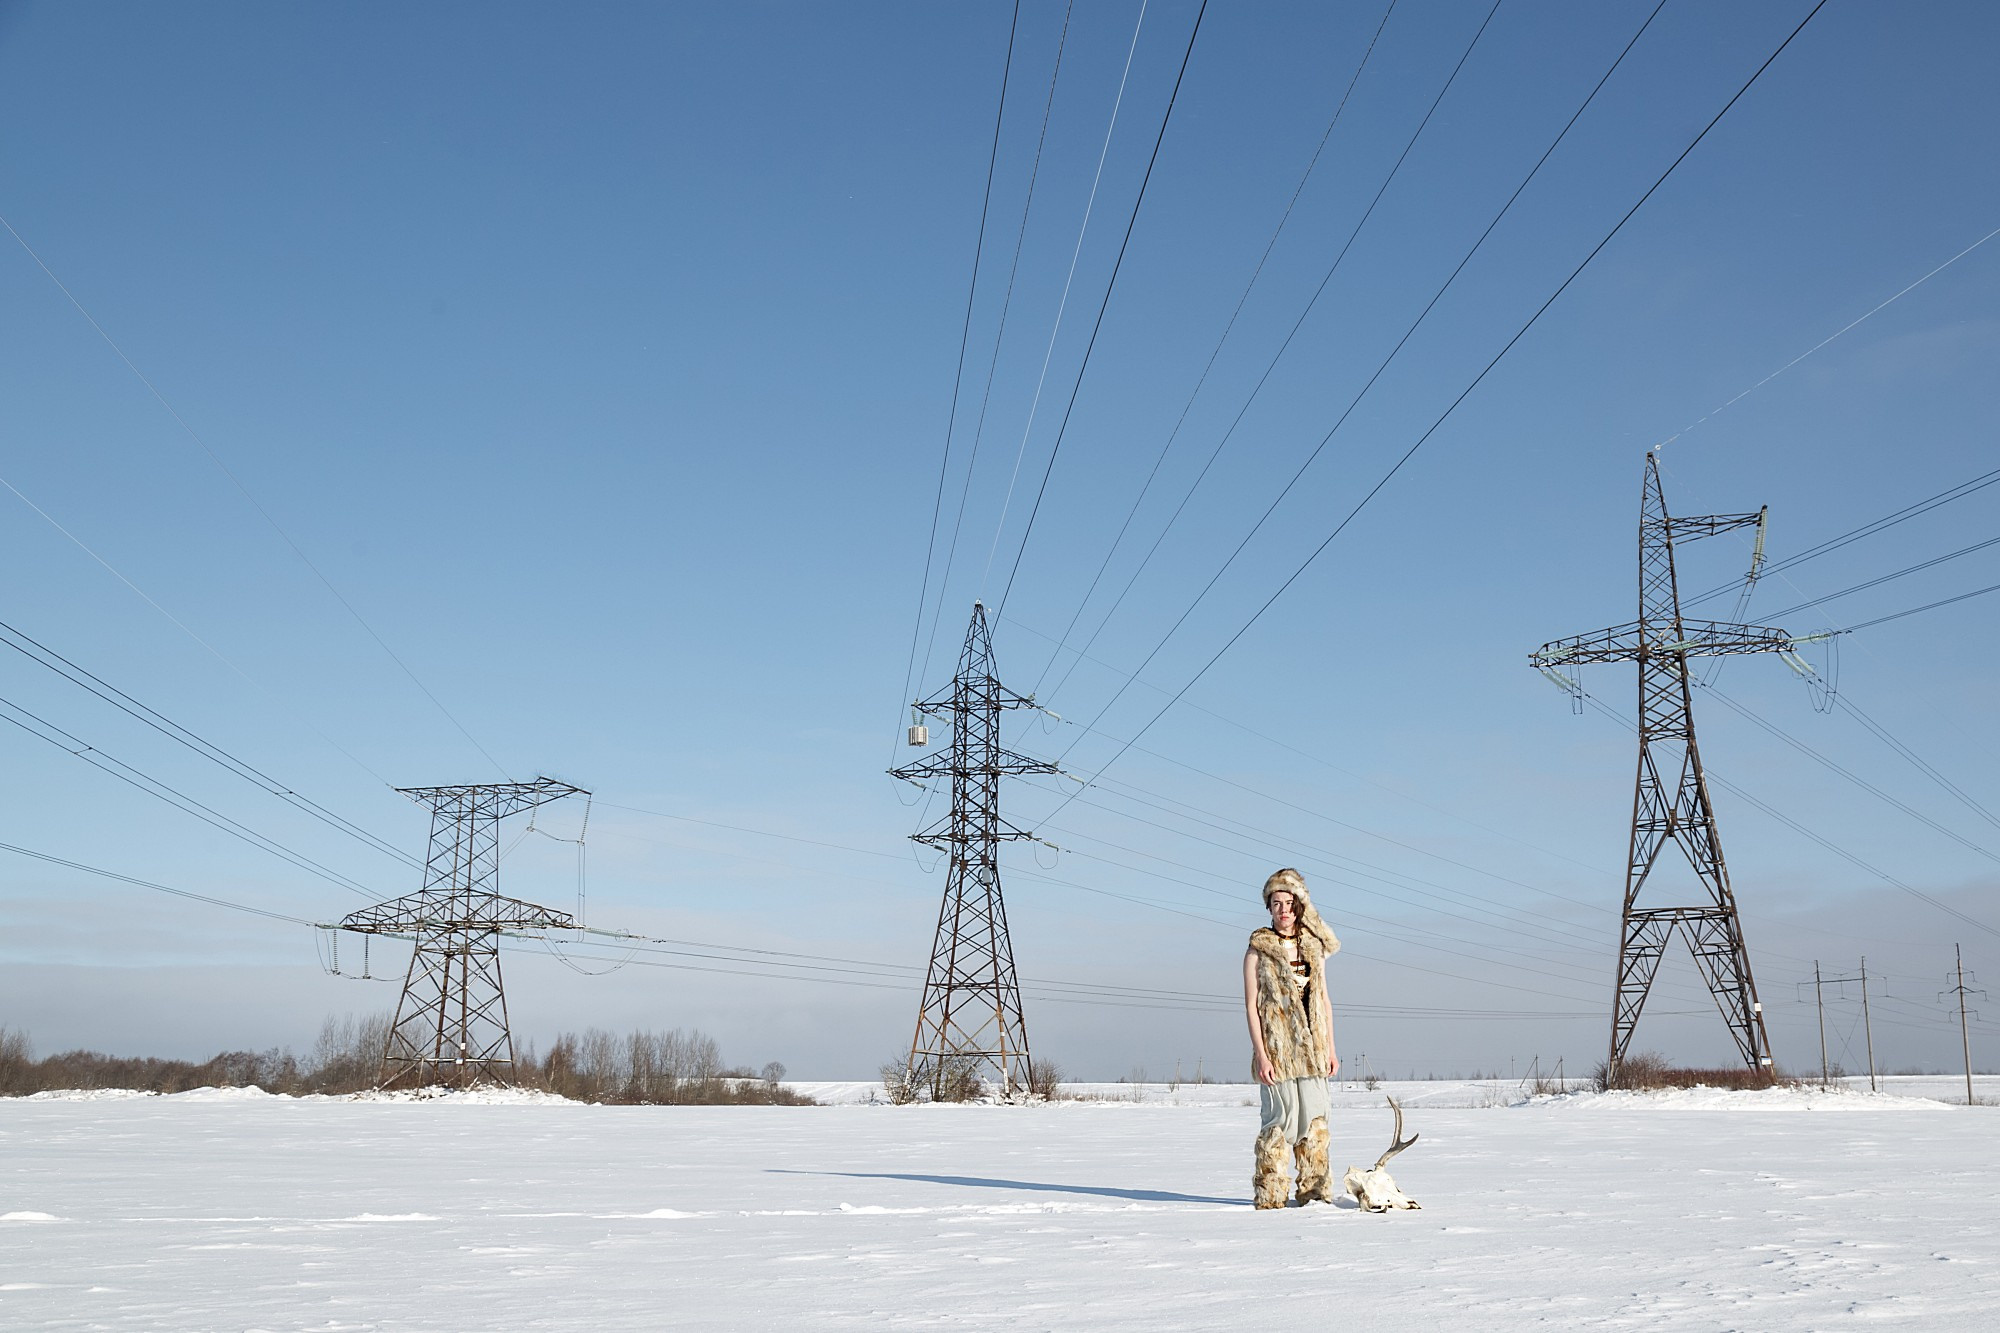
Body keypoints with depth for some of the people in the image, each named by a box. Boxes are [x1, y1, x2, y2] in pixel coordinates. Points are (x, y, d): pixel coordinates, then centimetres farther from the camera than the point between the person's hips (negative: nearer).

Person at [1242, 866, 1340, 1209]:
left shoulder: (1314, 948, 13)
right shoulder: (1258, 951, -1)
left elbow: (1324, 1001, 16)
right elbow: (1251, 1006, -4)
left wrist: (1330, 1049, 11)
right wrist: (1260, 1054, -11)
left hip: (1311, 1046, 5)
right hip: (1276, 1044, -4)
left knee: (1315, 1116, 3)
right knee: (1282, 1116, -7)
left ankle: (1315, 1190, 12)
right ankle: (1270, 1194, 2)